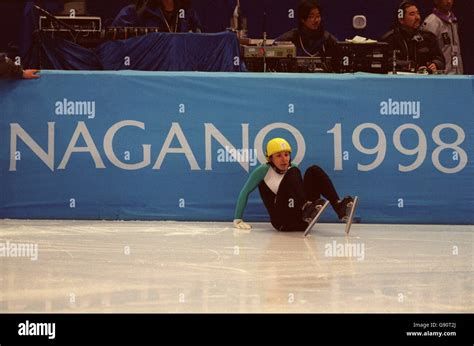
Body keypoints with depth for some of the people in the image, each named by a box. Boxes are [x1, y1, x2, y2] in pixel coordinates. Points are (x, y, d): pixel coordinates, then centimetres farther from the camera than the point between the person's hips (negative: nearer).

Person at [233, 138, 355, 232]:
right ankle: (306, 208, -50)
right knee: (293, 173, -23)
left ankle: (339, 207, -31)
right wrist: (238, 220, 4)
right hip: (282, 221, -5)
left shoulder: (293, 169, 20)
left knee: (314, 171, -10)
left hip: (302, 222, 5)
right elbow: (245, 192, 7)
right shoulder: (264, 170, 5)